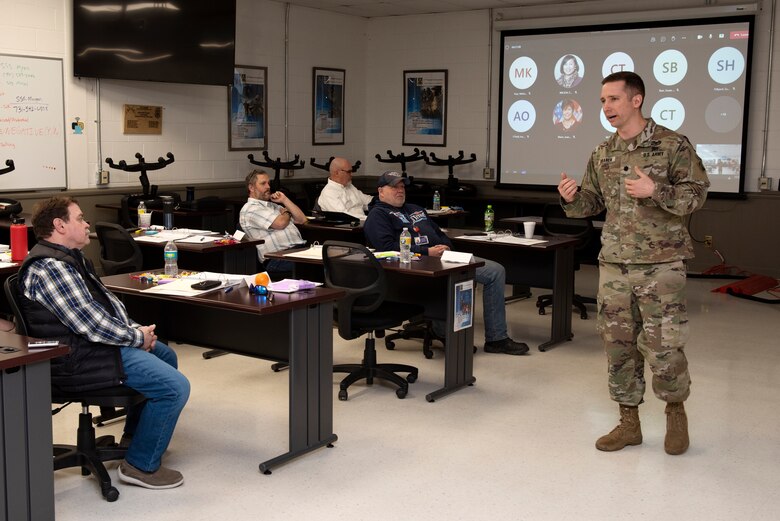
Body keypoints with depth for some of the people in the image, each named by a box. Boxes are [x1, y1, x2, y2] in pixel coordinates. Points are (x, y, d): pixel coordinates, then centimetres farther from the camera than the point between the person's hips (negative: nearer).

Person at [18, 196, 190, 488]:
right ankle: (141, 466, -3)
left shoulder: (69, 257, 13)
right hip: (79, 359, -12)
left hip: (96, 342, 12)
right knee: (175, 386, -18)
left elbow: (106, 301, 17)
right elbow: (91, 325, -26)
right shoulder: (50, 268, -23)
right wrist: (138, 337, -12)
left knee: (166, 356, 28)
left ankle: (135, 434, 38)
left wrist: (135, 329, 2)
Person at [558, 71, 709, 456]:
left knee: (662, 346, -3)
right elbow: (592, 203, 14)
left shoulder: (672, 145, -5)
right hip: (614, 265, 5)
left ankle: (675, 410, 24)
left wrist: (654, 191, -23)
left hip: (660, 264, -5)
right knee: (618, 344, 8)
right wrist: (572, 198, -7)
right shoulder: (602, 154, 10)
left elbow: (696, 195, -8)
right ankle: (629, 422, 21)